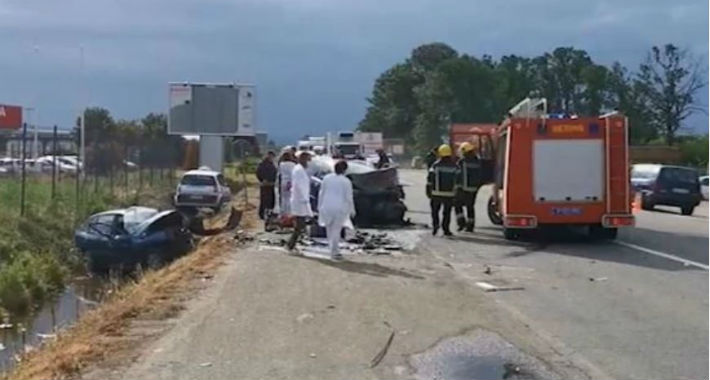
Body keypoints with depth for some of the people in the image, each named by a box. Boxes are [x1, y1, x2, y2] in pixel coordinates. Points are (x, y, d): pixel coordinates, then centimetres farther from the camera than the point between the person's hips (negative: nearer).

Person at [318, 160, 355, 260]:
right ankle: (334, 252, 5)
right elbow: (349, 197, -7)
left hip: (327, 207, 3)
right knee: (336, 230, 3)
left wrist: (320, 207, 15)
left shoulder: (326, 178, 2)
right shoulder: (346, 181, -8)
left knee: (330, 230, 15)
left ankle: (335, 251, 21)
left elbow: (321, 193, 6)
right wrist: (352, 210, 5)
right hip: (340, 208, -3)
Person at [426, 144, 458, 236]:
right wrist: (456, 191, 13)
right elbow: (458, 179, 4)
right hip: (449, 194, 1)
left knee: (435, 211, 11)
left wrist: (428, 191, 3)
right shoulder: (454, 166, 1)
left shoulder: (435, 165, -4)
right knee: (447, 212, 9)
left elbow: (430, 179, -5)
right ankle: (445, 229, 6)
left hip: (436, 193, -1)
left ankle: (435, 225, -7)